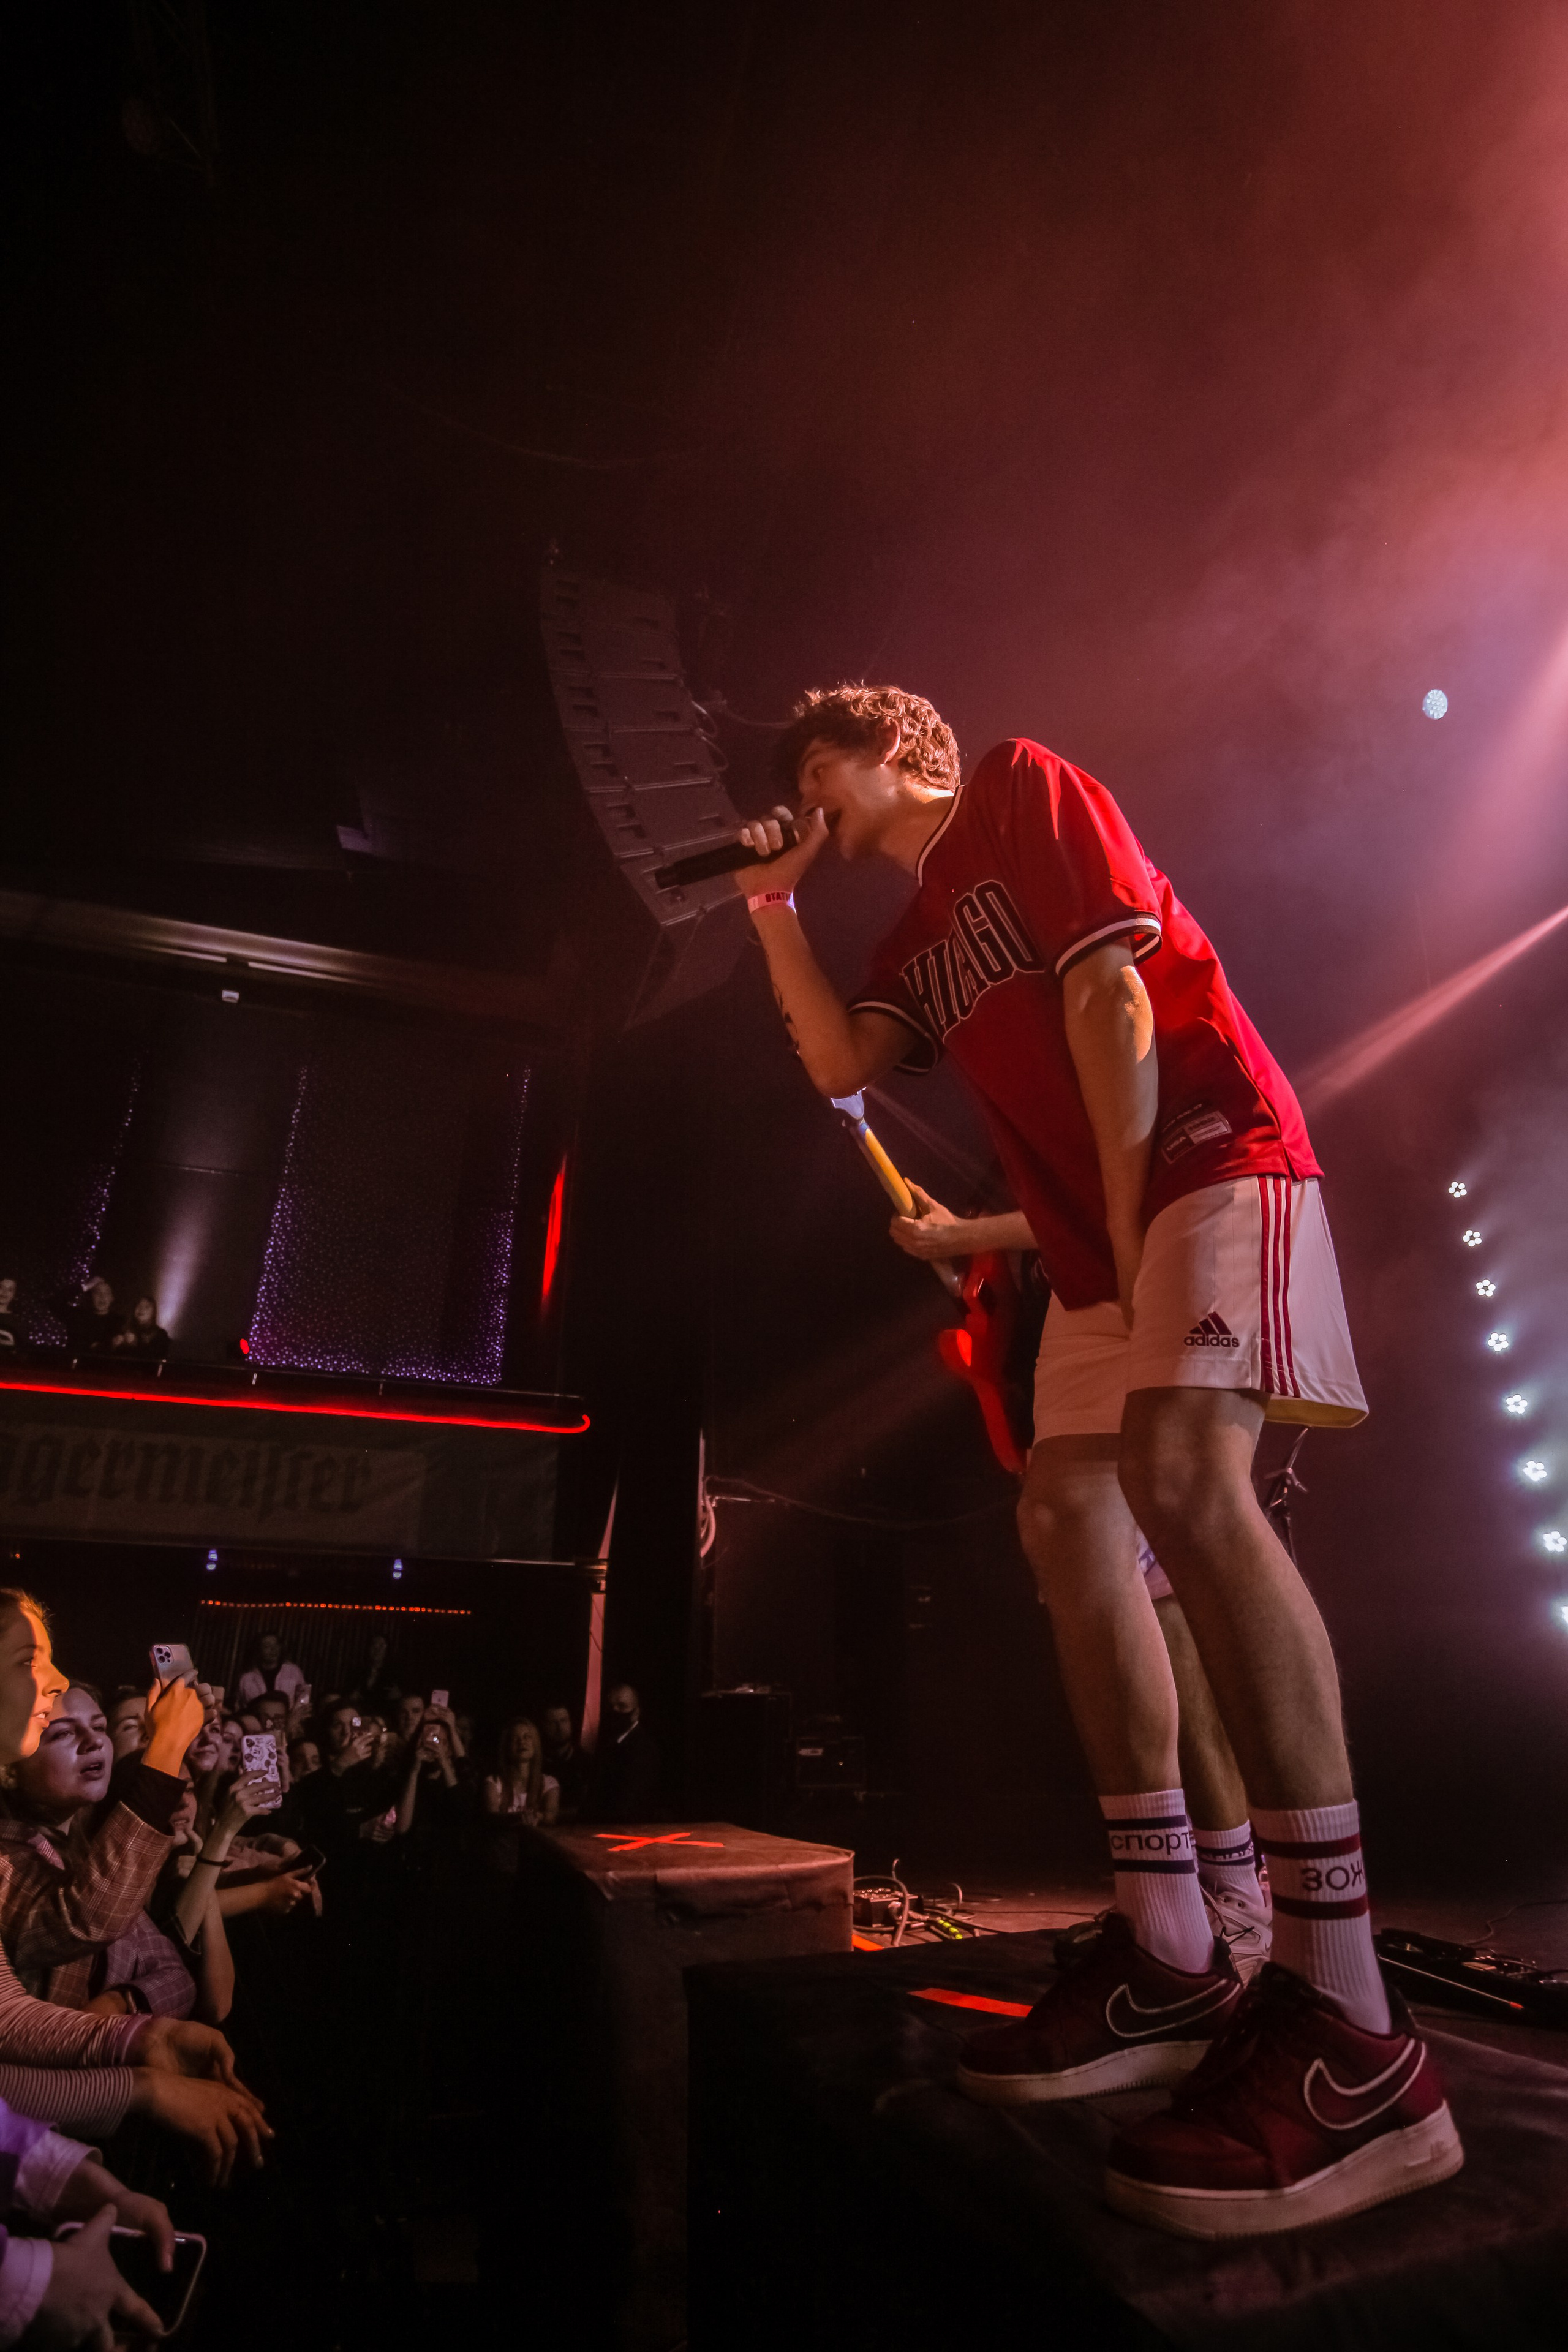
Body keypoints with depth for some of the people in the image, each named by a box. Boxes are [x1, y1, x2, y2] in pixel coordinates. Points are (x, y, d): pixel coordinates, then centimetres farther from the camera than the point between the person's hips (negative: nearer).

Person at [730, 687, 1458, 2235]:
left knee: (1177, 1472, -28)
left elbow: (1110, 992, -9)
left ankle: (1350, 2028, -24)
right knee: (1068, 1517, -1)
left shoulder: (1024, 786, 5)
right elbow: (841, 1068, 9)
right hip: (1094, 1231, 9)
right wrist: (774, 908, 12)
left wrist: (1132, 1223, -15)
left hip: (1206, 1157, -9)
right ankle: (1174, 1959, 5)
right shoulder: (920, 939, 25)